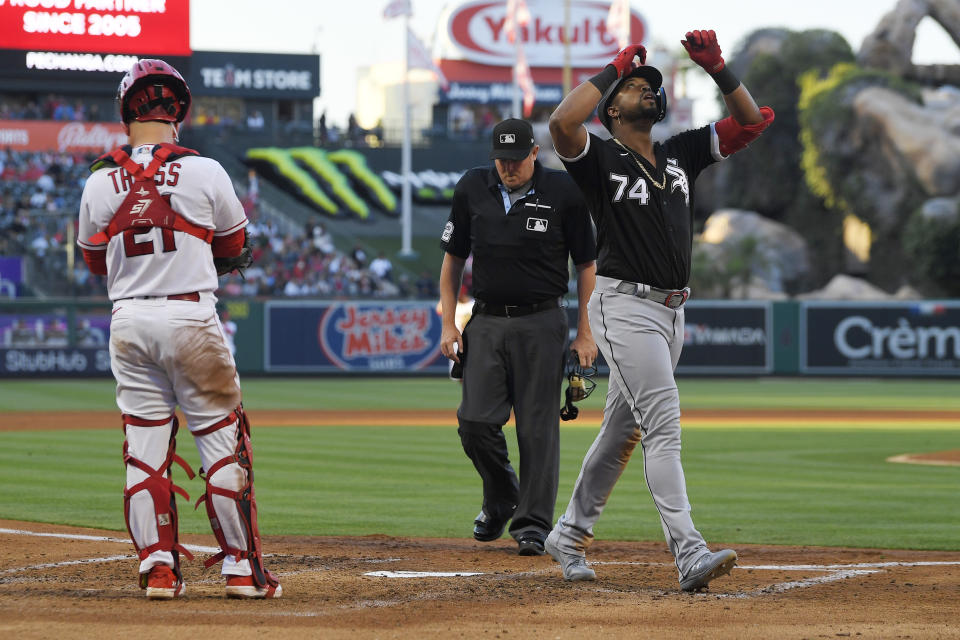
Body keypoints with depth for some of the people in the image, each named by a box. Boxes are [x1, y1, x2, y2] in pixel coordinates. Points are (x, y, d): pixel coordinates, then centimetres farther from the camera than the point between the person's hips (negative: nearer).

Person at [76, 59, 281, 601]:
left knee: (145, 444, 8)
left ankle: (158, 565, 5)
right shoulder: (205, 173, -6)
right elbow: (234, 244, 8)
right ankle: (242, 566, 5)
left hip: (129, 322, 3)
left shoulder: (100, 184, 0)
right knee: (221, 440, 4)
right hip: (191, 317, -3)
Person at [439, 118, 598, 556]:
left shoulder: (563, 192, -6)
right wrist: (448, 323, 4)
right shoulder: (472, 189, 2)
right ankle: (500, 499, 22)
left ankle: (533, 524, 3)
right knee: (475, 422, -4)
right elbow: (453, 258, 11)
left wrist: (585, 333, -2)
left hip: (541, 324, -3)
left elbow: (586, 265, 1)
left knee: (538, 427, -4)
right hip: (487, 321, 3)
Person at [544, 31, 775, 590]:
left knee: (623, 431, 15)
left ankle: (570, 535, 28)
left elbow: (753, 121, 12)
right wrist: (614, 69, -15)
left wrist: (716, 67, -3)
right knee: (663, 426, -17)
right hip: (625, 307, -7)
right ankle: (691, 555, -25)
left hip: (671, 312, 7)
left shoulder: (682, 154, 14)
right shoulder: (600, 159, -4)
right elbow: (563, 122, -25)